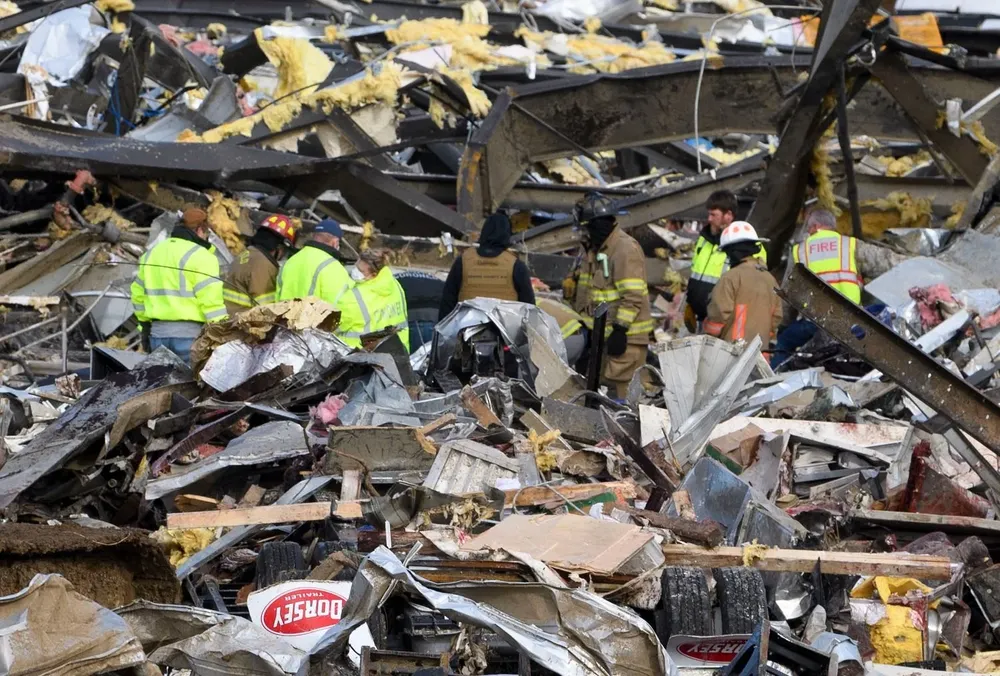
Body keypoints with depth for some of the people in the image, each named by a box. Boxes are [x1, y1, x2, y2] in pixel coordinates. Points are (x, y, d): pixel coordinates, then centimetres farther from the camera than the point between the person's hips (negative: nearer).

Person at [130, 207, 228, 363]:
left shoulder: (150, 254, 17)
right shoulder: (200, 256, -8)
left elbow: (138, 295, 23)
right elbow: (211, 301, -14)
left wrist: (145, 326, 30)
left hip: (158, 333, 7)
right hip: (189, 334, -7)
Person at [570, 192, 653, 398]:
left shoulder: (626, 248, -14)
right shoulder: (596, 249, 17)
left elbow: (633, 296, -21)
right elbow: (587, 291, 24)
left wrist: (620, 329, -23)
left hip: (626, 335, -10)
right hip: (606, 332, 10)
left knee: (623, 387, -12)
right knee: (608, 384, 14)